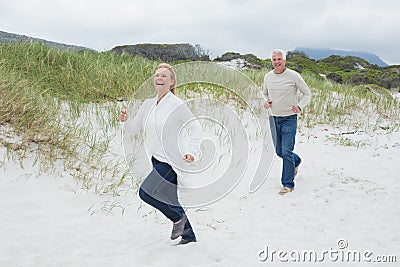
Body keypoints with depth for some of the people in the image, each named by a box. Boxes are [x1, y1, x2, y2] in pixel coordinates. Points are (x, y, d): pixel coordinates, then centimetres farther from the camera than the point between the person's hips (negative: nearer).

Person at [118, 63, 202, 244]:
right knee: (169, 200, 14)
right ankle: (189, 236, 31)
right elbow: (133, 130, 12)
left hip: (172, 161, -7)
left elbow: (196, 128, -12)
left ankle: (178, 218, 6)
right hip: (158, 161, 7)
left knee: (146, 192, -15)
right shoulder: (148, 105, 7)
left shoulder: (177, 105, -12)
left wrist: (191, 152, -24)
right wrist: (125, 121, -9)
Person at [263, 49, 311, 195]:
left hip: (289, 119, -5)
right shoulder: (267, 77, 4)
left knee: (286, 152, -10)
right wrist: (266, 102, -3)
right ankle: (296, 161, 46)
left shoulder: (293, 76, -9)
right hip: (274, 118, 5)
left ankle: (288, 184, 2)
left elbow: (307, 93, -1)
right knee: (279, 151, 14)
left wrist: (300, 106, -18)